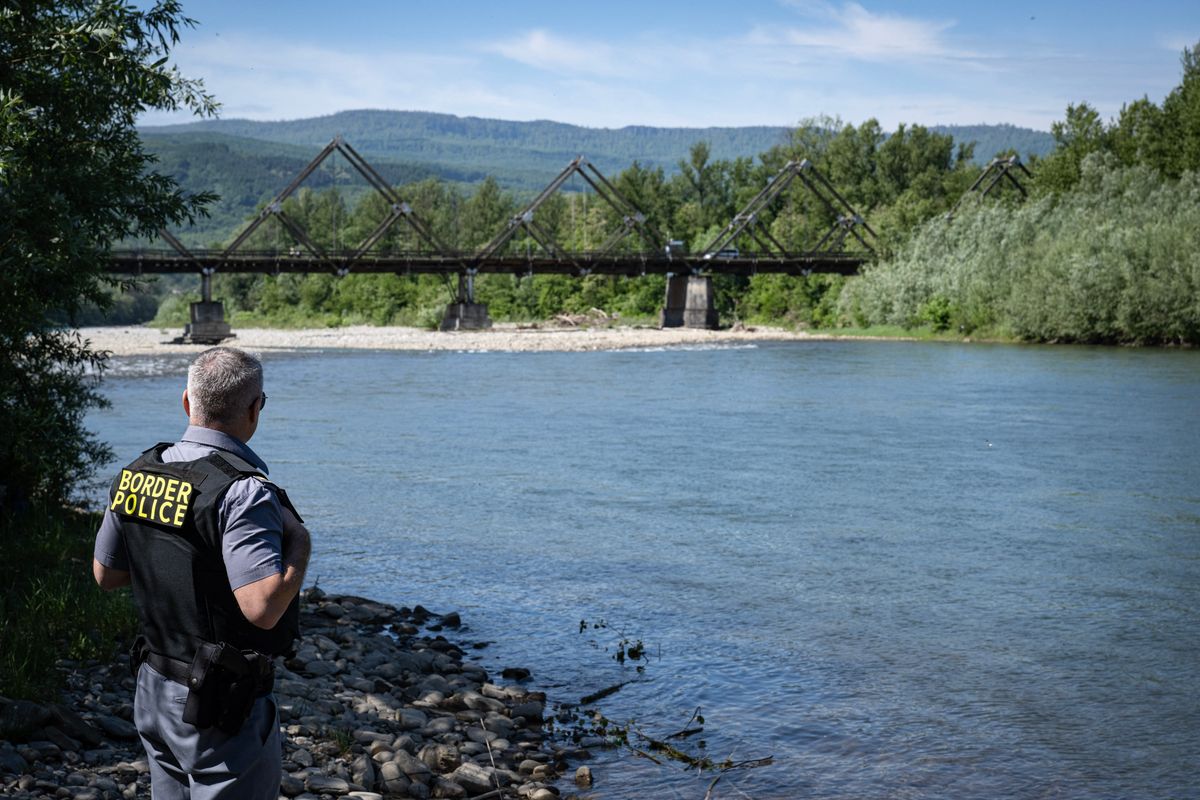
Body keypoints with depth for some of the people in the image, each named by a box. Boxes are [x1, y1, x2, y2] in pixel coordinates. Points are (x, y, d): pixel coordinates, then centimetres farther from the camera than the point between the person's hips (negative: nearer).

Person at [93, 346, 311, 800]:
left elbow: (105, 574, 13)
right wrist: (299, 545, -15)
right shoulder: (242, 492, -23)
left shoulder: (136, 475, 1)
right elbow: (263, 608, -29)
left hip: (154, 689, 8)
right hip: (223, 705, -8)